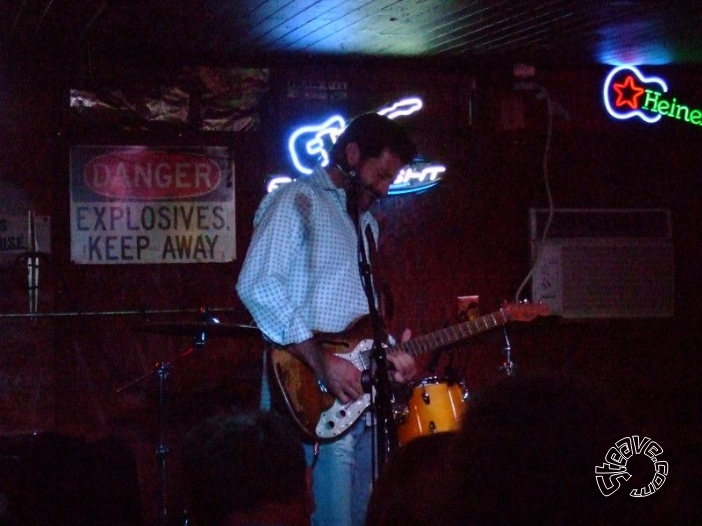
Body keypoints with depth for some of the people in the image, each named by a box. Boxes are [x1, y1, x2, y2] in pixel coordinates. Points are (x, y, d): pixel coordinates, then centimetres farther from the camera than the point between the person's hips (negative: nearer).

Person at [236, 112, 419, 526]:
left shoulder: (367, 221, 23)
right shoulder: (297, 201, -4)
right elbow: (258, 286, -18)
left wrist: (387, 355, 7)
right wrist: (322, 362, -21)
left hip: (358, 393, 9)